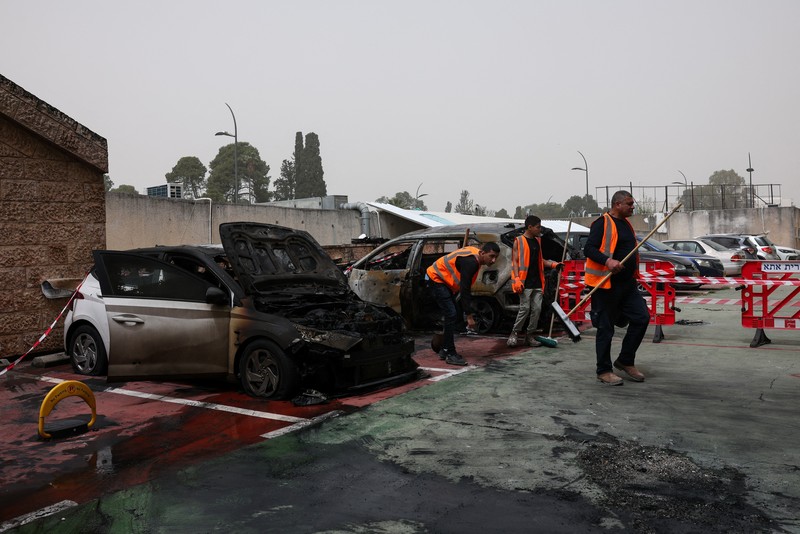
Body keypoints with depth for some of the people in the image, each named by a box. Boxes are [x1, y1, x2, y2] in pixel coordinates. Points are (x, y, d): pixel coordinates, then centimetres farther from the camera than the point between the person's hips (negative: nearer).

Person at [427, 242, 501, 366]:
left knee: (451, 315, 12)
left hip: (444, 280, 10)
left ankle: (445, 350, 21)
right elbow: (465, 290, -30)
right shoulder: (470, 262, -29)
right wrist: (469, 316, -28)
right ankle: (451, 355, -11)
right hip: (436, 279, -10)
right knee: (451, 314, -15)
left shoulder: (475, 255, 0)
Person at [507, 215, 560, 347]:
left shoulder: (537, 241, 17)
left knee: (537, 309, 3)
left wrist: (552, 264, 9)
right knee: (525, 308, -8)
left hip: (537, 282, 7)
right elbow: (515, 261, -8)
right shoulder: (519, 241, -3)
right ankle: (515, 333, 7)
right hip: (525, 282, -6)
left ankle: (529, 335, 13)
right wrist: (517, 279, -18)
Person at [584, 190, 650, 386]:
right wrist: (608, 261, -32)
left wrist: (634, 277, 24)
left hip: (627, 283, 8)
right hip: (606, 284, -8)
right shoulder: (602, 223, -10)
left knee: (642, 318, 2)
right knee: (606, 328, -2)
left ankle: (625, 361, 17)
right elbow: (588, 249, -17)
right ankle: (604, 371, 9)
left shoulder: (626, 223, 18)